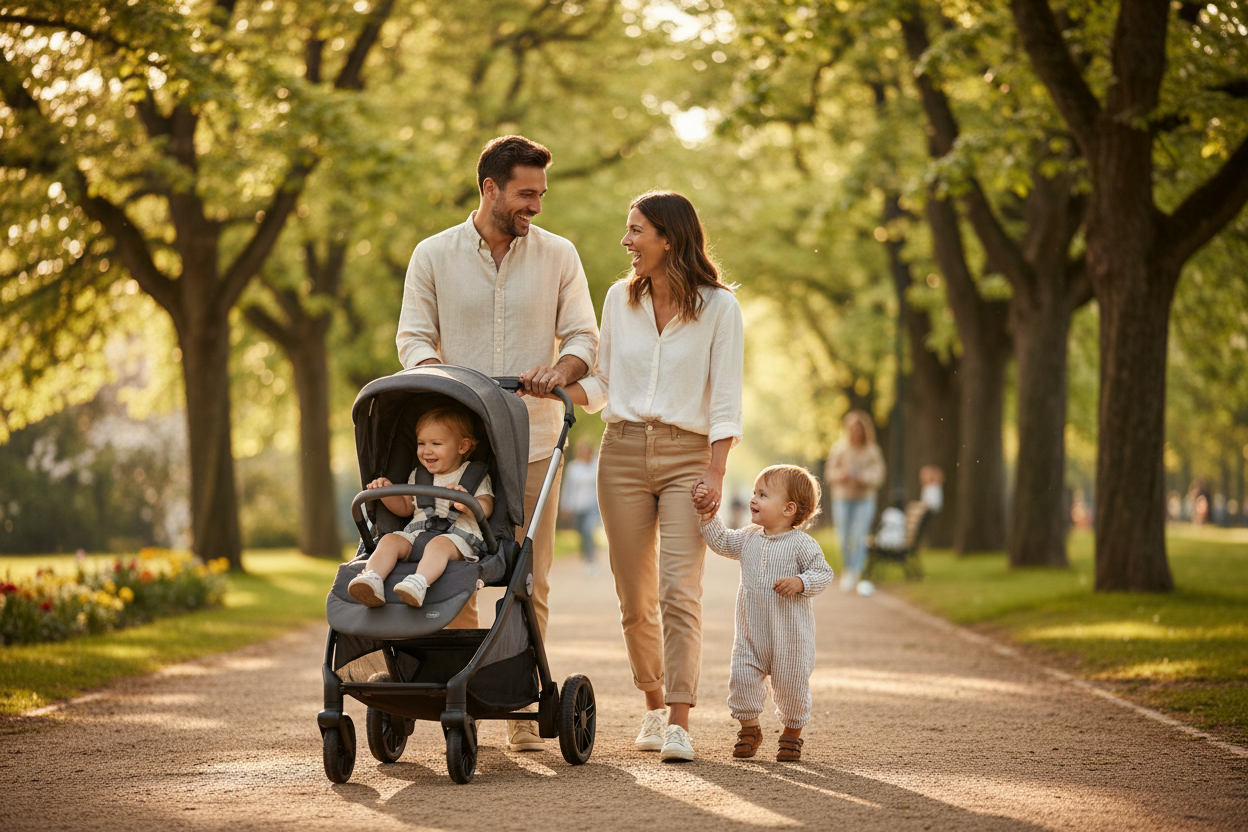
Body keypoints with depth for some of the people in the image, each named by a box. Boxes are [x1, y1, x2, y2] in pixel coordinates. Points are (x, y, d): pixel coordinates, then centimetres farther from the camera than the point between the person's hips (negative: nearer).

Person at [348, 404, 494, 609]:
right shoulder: (417, 477, 27)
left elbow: (486, 509, -1)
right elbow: (405, 508, 32)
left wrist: (466, 504, -23)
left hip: (457, 537, -5)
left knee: (438, 544, -39)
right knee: (390, 540, -24)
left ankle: (419, 583, -66)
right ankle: (373, 579, -48)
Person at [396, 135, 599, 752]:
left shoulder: (558, 256, 7)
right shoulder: (433, 256, 5)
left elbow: (583, 337, 6)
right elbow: (413, 337, 5)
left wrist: (558, 370, -16)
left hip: (531, 440, 1)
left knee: (530, 580, 0)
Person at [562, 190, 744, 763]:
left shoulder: (718, 306, -1)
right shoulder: (620, 298, 11)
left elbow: (725, 400, -4)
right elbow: (602, 386, 15)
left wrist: (715, 472, -13)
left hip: (688, 455, -4)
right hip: (623, 452, 4)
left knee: (679, 592, -14)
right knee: (636, 599, 5)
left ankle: (679, 725, -17)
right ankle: (654, 706, 23)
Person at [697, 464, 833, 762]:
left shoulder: (801, 544, -11)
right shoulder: (748, 538, 6)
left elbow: (823, 573, -10)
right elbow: (723, 543, 18)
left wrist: (800, 583, -26)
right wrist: (710, 521, 4)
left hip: (790, 635, -4)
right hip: (750, 631, 5)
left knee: (790, 683, 3)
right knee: (742, 677, -2)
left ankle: (792, 732, 24)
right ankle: (749, 729, 18)